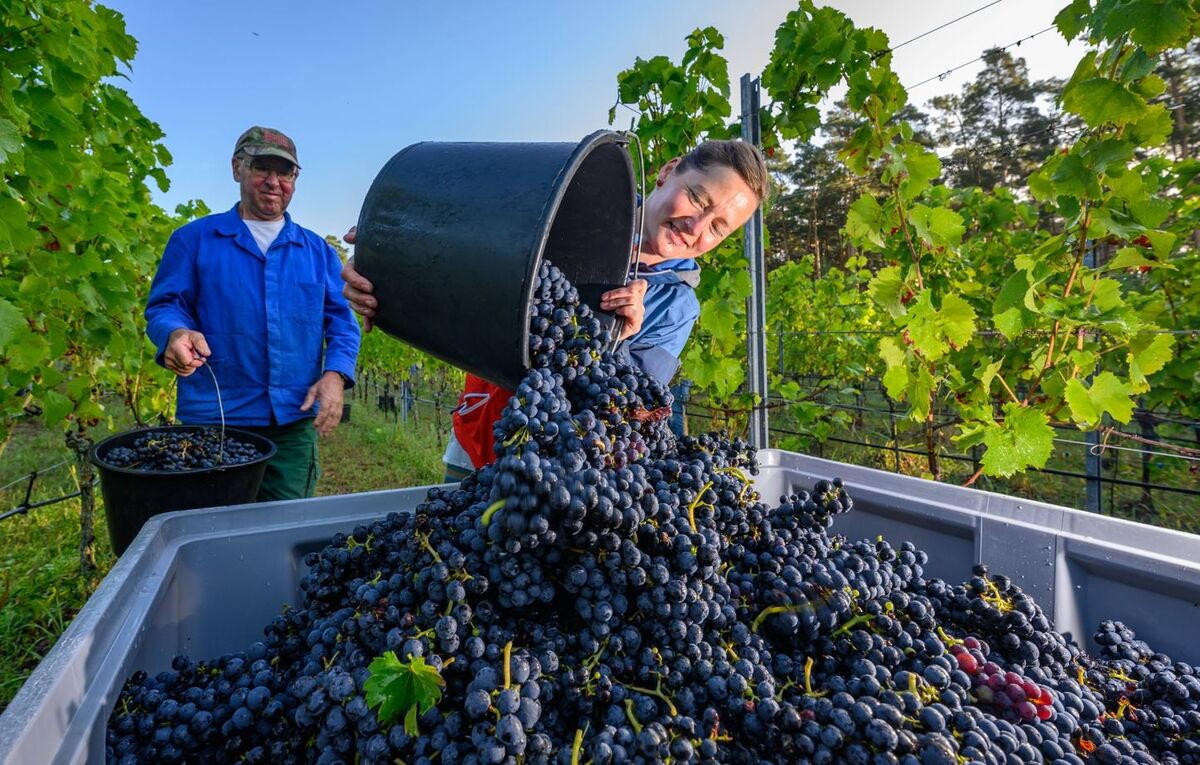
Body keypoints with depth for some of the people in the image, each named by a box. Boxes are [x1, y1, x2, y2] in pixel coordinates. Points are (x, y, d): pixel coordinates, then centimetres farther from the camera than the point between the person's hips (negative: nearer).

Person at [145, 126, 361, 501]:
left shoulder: (318, 251, 13)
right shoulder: (194, 239, 8)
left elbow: (342, 321, 9)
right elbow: (164, 305, 4)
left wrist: (335, 375, -9)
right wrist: (175, 334, -20)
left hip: (296, 423, 2)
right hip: (212, 419, -1)